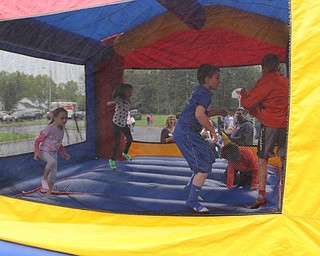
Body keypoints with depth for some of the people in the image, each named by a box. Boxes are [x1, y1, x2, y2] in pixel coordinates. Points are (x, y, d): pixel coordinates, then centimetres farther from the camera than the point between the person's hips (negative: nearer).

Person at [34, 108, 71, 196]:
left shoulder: (62, 129, 4)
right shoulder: (50, 128, -18)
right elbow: (37, 140, -12)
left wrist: (64, 154, 15)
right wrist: (36, 152, -21)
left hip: (54, 154, 7)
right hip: (44, 151, -7)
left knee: (53, 175, 7)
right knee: (53, 161, -39)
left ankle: (48, 192, 25)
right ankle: (44, 179, -18)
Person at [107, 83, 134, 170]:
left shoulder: (128, 101, 6)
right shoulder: (119, 99, -16)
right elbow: (108, 103, -24)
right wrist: (113, 102, -40)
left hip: (124, 123, 8)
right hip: (116, 123, -8)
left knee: (130, 139, 13)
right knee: (117, 142, -10)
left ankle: (125, 153, 41)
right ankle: (112, 160, 8)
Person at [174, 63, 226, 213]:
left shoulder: (200, 92, 17)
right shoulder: (205, 93, -14)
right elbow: (199, 115, -29)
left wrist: (217, 112, 19)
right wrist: (212, 130, -18)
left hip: (186, 133, 11)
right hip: (186, 134, -11)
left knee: (209, 159, 22)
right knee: (204, 167, -11)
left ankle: (192, 188, 34)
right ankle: (192, 201, -3)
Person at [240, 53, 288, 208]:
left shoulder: (266, 81, -9)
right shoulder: (286, 82, 10)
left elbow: (247, 103, -10)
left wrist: (244, 94, 10)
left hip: (269, 125, -6)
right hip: (285, 125, 6)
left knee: (262, 160, 3)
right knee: (285, 159, 16)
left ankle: (262, 194, 3)